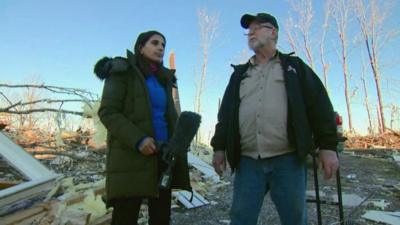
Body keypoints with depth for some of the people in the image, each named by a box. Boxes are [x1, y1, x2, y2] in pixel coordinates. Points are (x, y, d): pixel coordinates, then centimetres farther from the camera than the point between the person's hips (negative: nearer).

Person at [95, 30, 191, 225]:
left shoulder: (163, 79, 19)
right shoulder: (122, 72, 1)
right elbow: (107, 112, -8)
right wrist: (138, 140, -21)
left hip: (162, 156, 6)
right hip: (130, 156, -6)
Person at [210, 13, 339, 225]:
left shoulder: (294, 67, 11)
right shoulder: (239, 74, 19)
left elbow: (319, 106, 4)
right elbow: (226, 113, 16)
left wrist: (327, 146, -4)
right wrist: (219, 147, 8)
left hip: (287, 160, -2)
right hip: (248, 162, 3)